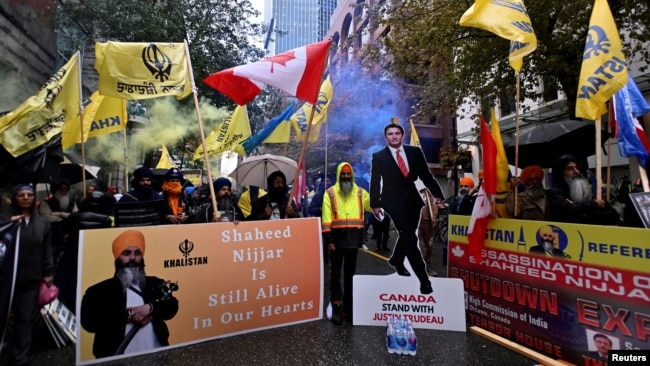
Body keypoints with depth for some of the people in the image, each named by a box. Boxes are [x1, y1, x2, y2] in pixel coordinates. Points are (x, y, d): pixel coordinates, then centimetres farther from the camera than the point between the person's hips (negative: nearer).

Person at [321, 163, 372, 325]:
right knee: (335, 273, 4)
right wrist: (328, 239, -13)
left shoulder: (360, 192, 8)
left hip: (353, 239, 3)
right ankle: (336, 307, 13)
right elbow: (326, 218, -7)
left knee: (350, 273, 14)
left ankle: (349, 306, 26)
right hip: (337, 238, -3)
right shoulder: (330, 193, -2)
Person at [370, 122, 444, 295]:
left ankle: (396, 260, 45)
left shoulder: (415, 152, 4)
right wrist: (375, 204, -5)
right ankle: (423, 278, -3)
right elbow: (375, 182, -1)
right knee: (410, 237, -10)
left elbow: (427, 176, 4)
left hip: (412, 198, 4)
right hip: (393, 200, -4)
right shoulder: (379, 156, -1)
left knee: (407, 235, 17)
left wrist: (438, 195, -2)